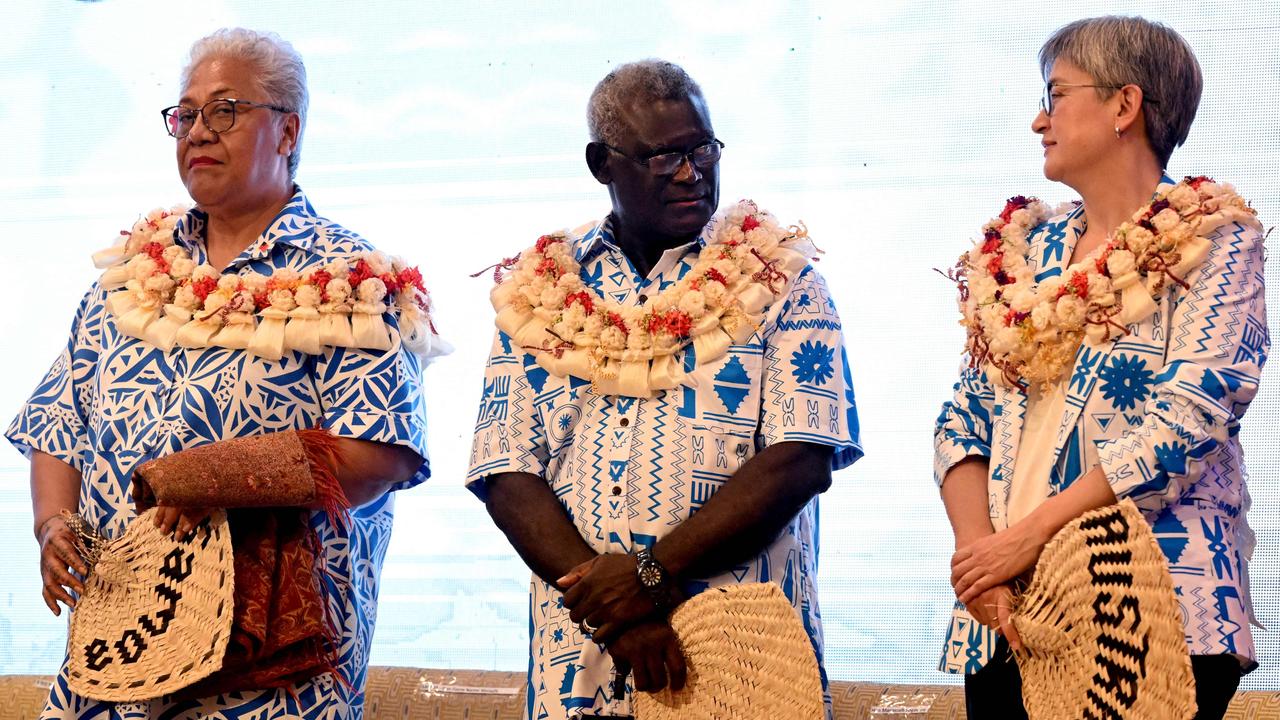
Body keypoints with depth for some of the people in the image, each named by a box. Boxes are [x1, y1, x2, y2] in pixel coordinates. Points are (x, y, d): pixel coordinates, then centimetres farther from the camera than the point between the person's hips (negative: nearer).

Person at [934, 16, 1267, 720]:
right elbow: (965, 419, 10)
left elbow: (1188, 421, -13)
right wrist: (975, 551, -9)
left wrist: (1025, 537, -17)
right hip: (1005, 614, 5)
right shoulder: (1023, 250, 15)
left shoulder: (1214, 242, -1)